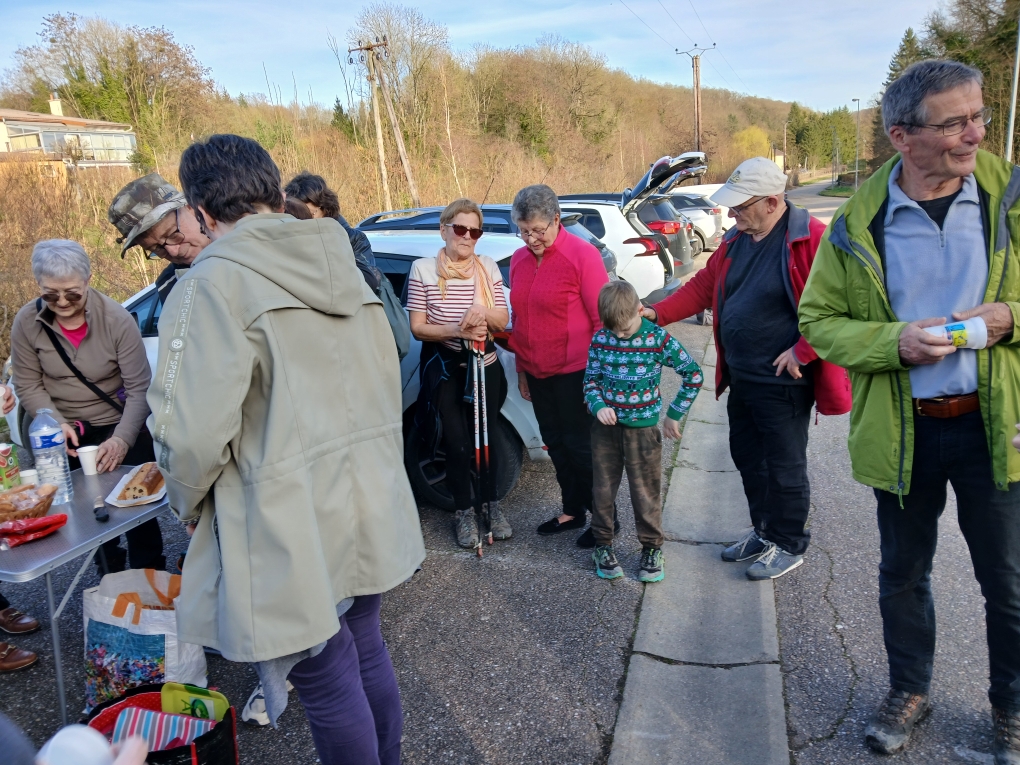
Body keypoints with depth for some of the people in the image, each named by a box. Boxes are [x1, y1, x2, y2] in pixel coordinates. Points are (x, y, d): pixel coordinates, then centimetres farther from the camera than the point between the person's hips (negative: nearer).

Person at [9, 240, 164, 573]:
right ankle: (111, 574, 32)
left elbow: (139, 389, -18)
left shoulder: (117, 319, -20)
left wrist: (122, 438, -29)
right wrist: (56, 424, -19)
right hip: (63, 435, 3)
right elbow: (28, 386, -3)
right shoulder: (26, 323, -11)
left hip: (120, 427, -2)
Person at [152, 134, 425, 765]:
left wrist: (190, 502, -2)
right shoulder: (345, 270, 8)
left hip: (292, 534, -8)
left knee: (327, 685, 10)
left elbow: (194, 430, -21)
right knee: (366, 648, 24)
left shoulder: (214, 283, -15)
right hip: (369, 511, 8)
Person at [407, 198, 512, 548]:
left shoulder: (488, 267, -1)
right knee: (458, 443, -4)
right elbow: (418, 327, -10)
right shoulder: (423, 269, -9)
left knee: (486, 438, 7)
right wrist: (456, 330, -26)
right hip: (444, 368, -2)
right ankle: (463, 510, 20)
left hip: (485, 366, 2)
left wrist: (483, 312, -21)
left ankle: (491, 503, 29)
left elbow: (503, 322, 1)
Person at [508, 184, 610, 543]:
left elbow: (602, 319, -12)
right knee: (555, 443, 15)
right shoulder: (518, 260, 7)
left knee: (580, 446, 2)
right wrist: (521, 369, 17)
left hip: (574, 373, -6)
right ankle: (572, 510, 32)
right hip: (537, 373, 7)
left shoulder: (582, 255, -12)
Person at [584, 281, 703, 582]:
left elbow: (693, 375, -4)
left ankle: (652, 548, 24)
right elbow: (591, 379, 5)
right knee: (603, 489, 11)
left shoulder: (658, 339, -11)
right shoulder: (601, 338, -3)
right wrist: (598, 406, -15)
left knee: (645, 492, 7)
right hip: (605, 425, 3)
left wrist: (674, 414, -2)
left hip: (643, 428, -2)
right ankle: (602, 544, 27)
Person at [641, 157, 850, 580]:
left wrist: (803, 351, -20)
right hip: (740, 379, 8)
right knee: (747, 458, 19)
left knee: (784, 466, 6)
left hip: (783, 382, -8)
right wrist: (657, 313, 4)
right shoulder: (736, 240, 7)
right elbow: (703, 286, 13)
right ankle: (763, 531, 39)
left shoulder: (812, 240, -17)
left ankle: (789, 545, 27)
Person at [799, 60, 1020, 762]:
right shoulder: (857, 224, -5)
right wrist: (895, 342, -17)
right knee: (903, 573, 17)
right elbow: (819, 319, -1)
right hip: (902, 433, 0)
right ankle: (910, 691, 41)